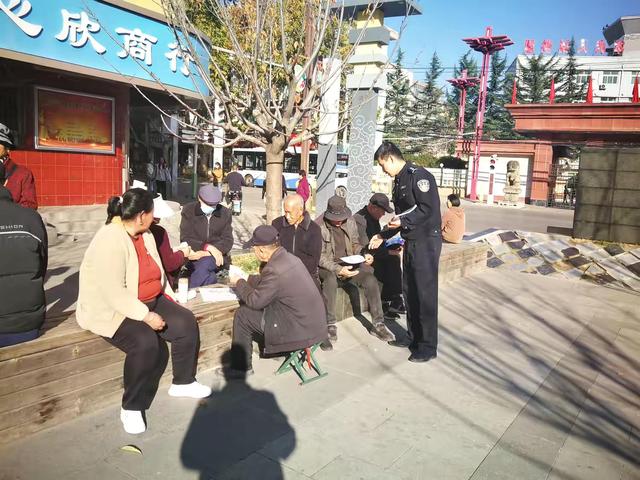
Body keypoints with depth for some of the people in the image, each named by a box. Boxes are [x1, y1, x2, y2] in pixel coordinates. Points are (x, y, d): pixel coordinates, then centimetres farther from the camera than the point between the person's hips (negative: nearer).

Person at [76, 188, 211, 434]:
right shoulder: (110, 241, -25)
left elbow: (157, 272, 14)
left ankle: (183, 382, 14)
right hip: (110, 310, -8)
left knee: (187, 323, -6)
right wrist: (146, 316, -28)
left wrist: (169, 300, 5)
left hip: (148, 301, 9)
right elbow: (113, 293, -30)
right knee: (146, 343, -32)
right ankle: (131, 408, -12)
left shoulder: (144, 234, 4)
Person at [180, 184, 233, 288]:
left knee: (205, 263, -32)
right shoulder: (188, 210, 0)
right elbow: (185, 239, -7)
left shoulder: (225, 213, 6)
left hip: (217, 257, 1)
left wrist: (215, 249, -18)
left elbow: (228, 240, 4)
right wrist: (207, 247, -22)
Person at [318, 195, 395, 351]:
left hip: (350, 264, 4)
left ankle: (378, 324, -9)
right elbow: (320, 256, -15)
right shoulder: (319, 226, -14)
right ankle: (330, 326, -24)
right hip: (328, 267, -4)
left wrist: (364, 255, -10)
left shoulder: (350, 221, 1)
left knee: (370, 279, -21)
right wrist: (338, 269, -29)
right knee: (330, 280, -37)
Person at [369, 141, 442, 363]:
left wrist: (403, 221, -28)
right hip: (411, 241, 10)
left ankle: (428, 346, 4)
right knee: (409, 291, 14)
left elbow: (429, 208, -20)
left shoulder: (418, 176, -13)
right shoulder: (399, 181, 16)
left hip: (427, 241, -10)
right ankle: (414, 336, 27)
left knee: (425, 293, -5)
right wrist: (383, 236, 19)